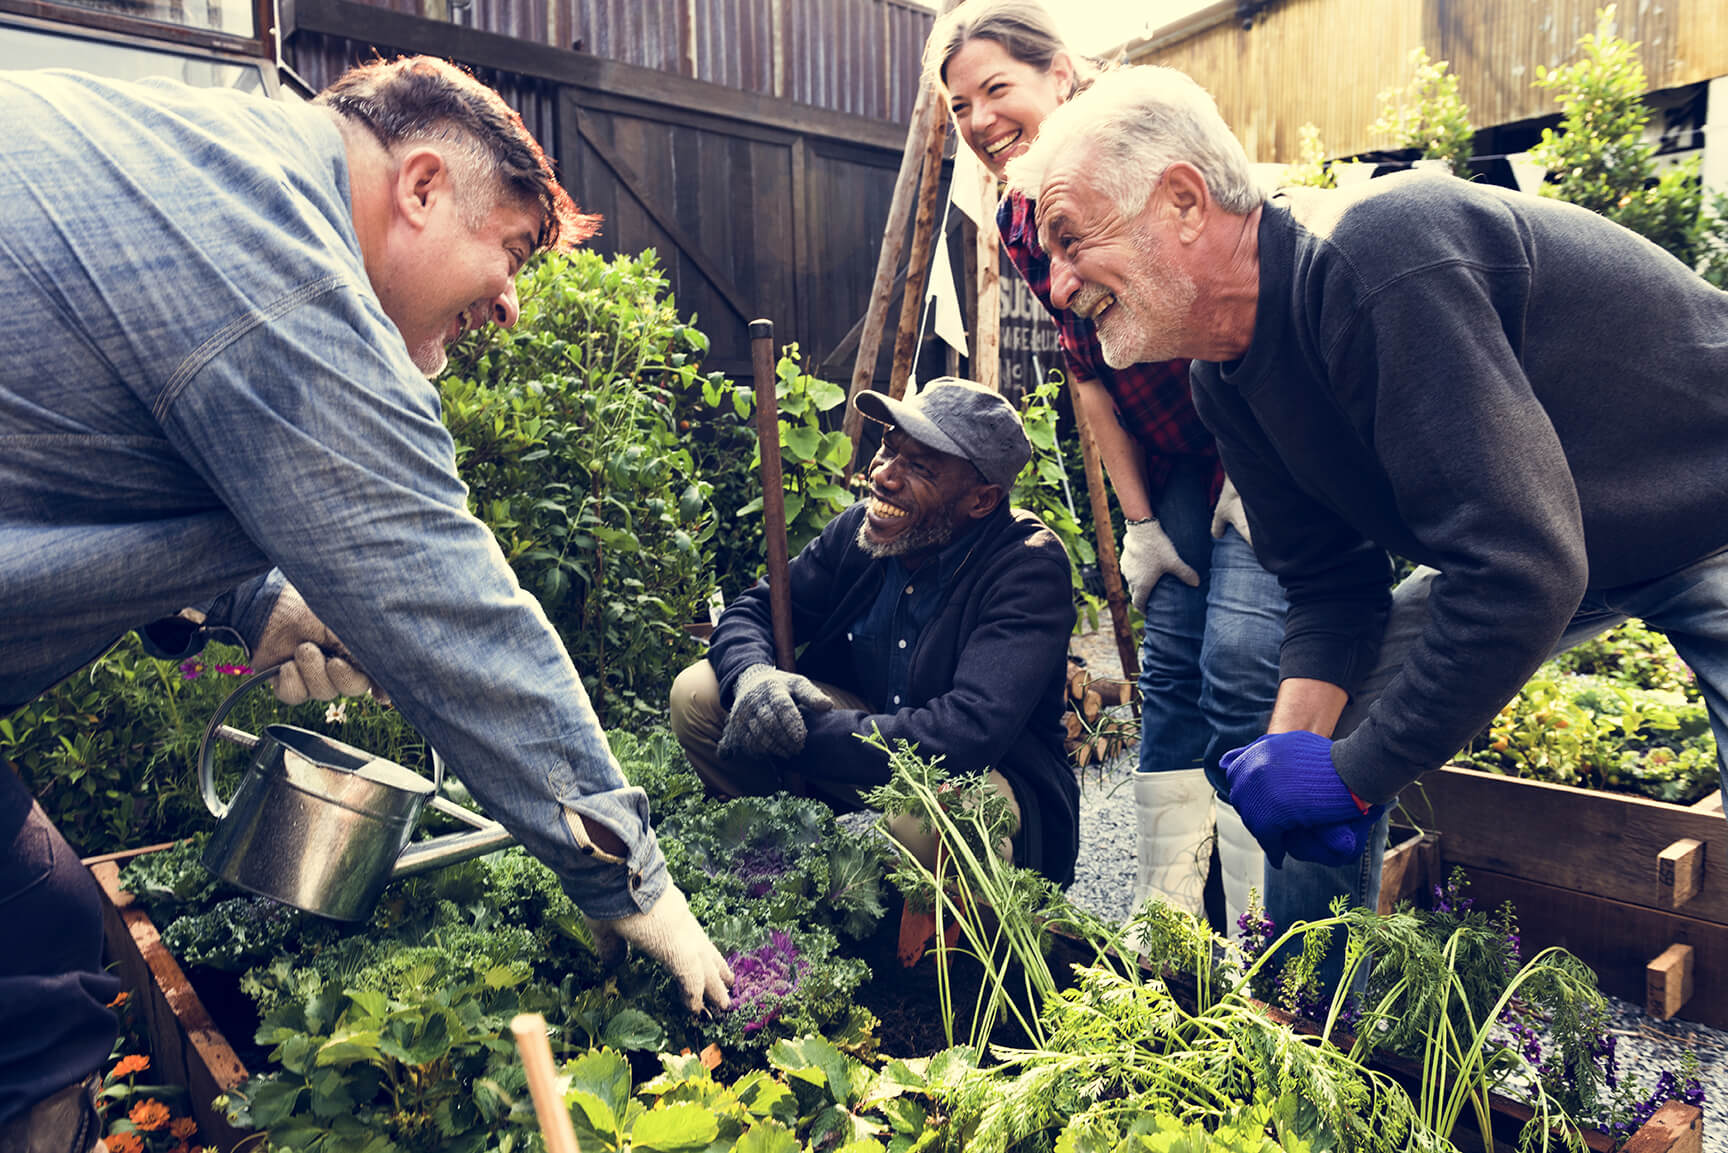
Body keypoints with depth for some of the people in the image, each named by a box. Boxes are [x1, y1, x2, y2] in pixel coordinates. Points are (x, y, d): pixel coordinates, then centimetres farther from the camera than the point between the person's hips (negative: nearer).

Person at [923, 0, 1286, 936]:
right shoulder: (1018, 225, 3)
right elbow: (1088, 371, 5)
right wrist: (1139, 521, 2)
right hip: (1178, 457, 6)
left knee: (1239, 669, -14)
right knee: (1169, 673, 3)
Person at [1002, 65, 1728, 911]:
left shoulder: (1373, 260, -36)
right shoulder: (1225, 382, -8)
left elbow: (1518, 566, -37)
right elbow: (1328, 579, -2)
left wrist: (1352, 773, -29)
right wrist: (1299, 739, -20)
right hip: (1521, 547, 7)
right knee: (1315, 725, 1)